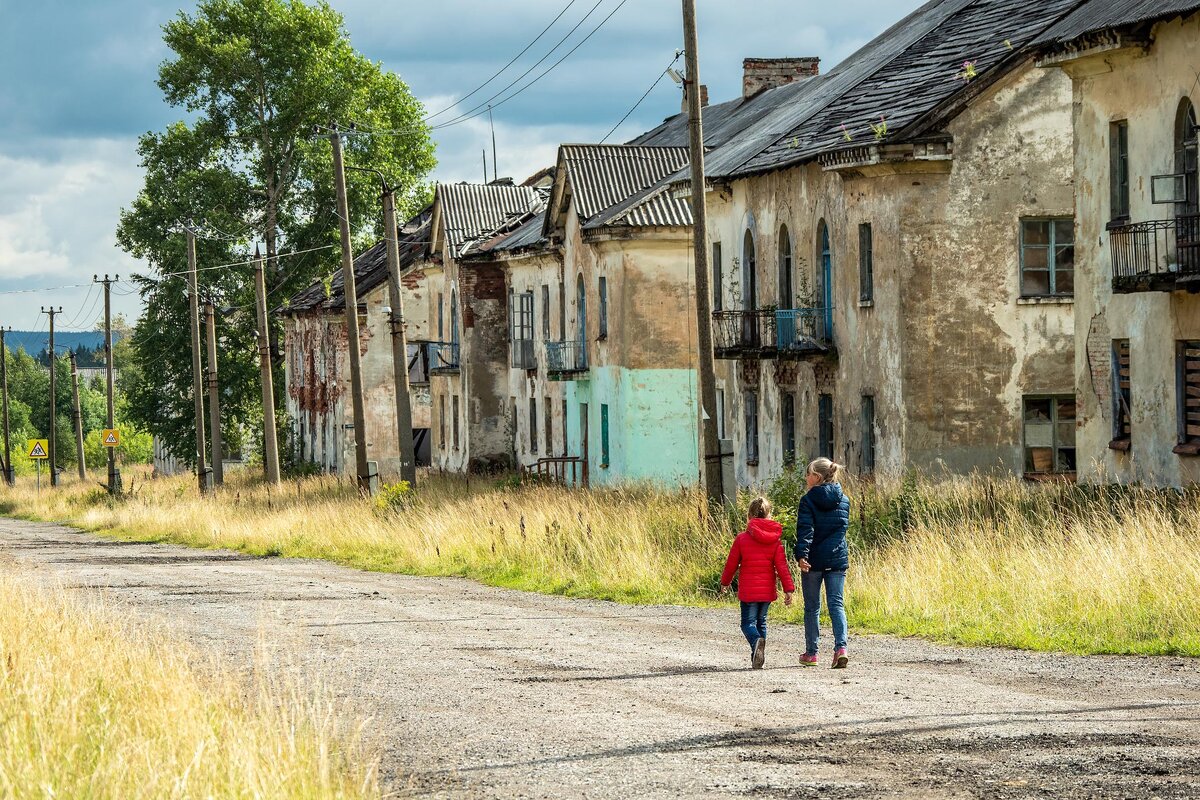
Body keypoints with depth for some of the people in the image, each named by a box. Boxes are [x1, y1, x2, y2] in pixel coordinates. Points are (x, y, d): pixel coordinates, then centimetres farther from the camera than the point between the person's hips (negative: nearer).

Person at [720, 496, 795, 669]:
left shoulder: (742, 538, -7)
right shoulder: (775, 540, -1)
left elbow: (732, 564, 1)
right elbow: (782, 566, -4)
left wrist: (725, 582, 17)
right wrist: (788, 589, -2)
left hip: (748, 590, -3)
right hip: (767, 590, 3)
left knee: (748, 622, 1)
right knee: (761, 621, 18)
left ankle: (757, 641, -30)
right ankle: (758, 656, 15)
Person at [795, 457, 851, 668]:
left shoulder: (808, 500, -8)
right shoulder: (843, 500, 7)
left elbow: (805, 530, -17)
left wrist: (801, 555, -24)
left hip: (814, 561, -3)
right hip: (838, 560, 3)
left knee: (812, 607, 8)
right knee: (836, 605, 2)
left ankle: (811, 653, 13)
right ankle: (841, 648, -17)